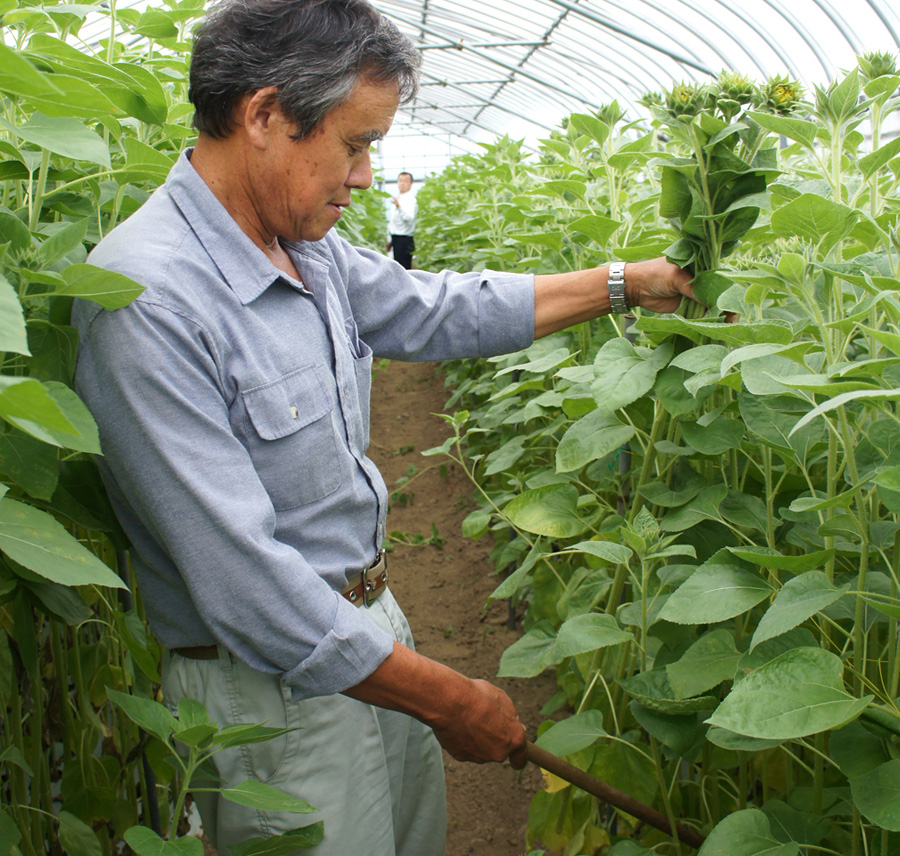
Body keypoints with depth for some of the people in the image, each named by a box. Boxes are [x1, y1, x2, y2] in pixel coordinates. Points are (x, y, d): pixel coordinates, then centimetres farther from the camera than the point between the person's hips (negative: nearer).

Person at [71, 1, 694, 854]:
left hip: (369, 621, 8)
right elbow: (243, 576, -30)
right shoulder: (146, 297, -27)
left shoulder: (310, 251, 0)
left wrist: (622, 285, 19)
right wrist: (450, 699, -22)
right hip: (274, 682, -8)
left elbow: (442, 308, 16)